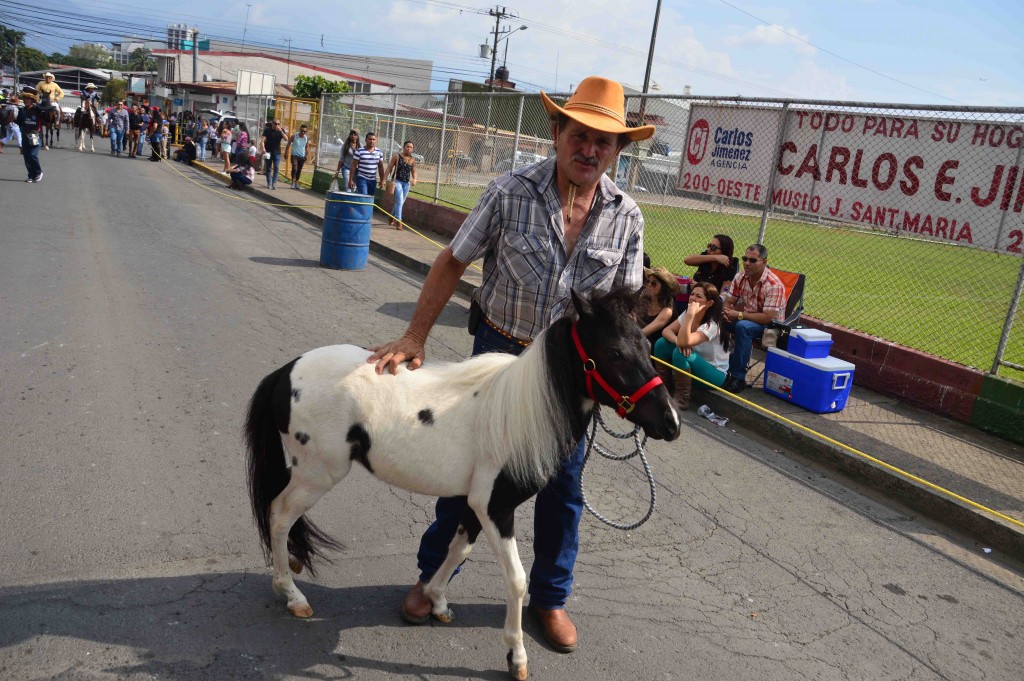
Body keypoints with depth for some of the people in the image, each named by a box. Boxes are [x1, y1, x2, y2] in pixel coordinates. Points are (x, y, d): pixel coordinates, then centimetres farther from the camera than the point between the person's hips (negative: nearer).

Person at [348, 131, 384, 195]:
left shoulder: (379, 152, 5)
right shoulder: (359, 151, -7)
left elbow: (380, 167, 12)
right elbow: (353, 166, -5)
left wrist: (382, 180, 8)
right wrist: (351, 180, -8)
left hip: (373, 180, 5)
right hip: (361, 179, -5)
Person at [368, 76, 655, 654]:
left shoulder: (627, 216, -9)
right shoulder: (511, 193, -16)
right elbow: (454, 263, -9)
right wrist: (414, 338, -12)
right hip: (499, 351, -2)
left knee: (562, 485, 14)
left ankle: (551, 596, 36)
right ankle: (432, 575, 36)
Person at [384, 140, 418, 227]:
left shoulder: (413, 160, 7)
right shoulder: (397, 157, -3)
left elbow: (414, 171, 13)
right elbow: (389, 168, -4)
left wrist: (414, 179, -9)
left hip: (406, 183, 5)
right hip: (397, 181, -5)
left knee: (401, 202, 15)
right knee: (399, 201, -15)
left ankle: (391, 218, 37)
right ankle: (398, 221, -13)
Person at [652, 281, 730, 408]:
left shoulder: (712, 324, -26)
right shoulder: (687, 314, -3)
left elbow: (685, 341, -39)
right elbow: (666, 330, -8)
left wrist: (691, 314, -40)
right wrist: (678, 341, -28)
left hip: (715, 373, -7)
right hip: (694, 365, 7)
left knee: (680, 353, -32)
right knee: (661, 343, -11)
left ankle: (681, 399, -17)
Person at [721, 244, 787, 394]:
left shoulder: (774, 285, -24)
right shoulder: (740, 277, -4)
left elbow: (768, 317, -28)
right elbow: (728, 302, 1)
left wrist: (739, 315, -29)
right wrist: (727, 312, -24)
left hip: (770, 325, -6)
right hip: (745, 318, 6)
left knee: (743, 327, -36)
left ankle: (738, 377, -28)